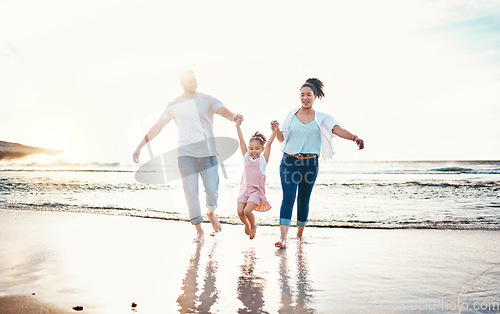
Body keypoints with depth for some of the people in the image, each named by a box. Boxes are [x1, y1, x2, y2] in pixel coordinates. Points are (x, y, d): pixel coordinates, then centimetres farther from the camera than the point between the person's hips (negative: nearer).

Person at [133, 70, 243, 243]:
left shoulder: (207, 100, 4)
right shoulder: (174, 105, 8)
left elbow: (224, 111, -13)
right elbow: (157, 126, 11)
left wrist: (234, 117, -38)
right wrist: (140, 146, 9)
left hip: (207, 152, 0)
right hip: (186, 154, 1)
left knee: (212, 190, -4)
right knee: (191, 193, -3)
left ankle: (211, 214, 30)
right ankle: (199, 229, 12)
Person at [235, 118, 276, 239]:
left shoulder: (263, 160, 0)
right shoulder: (246, 158, 8)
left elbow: (269, 143, -8)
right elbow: (241, 141, 7)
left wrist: (275, 130, -15)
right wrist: (238, 126, 6)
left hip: (257, 190, -3)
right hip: (245, 189, 4)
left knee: (247, 211, -19)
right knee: (240, 212, -9)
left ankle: (253, 226, 13)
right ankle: (246, 224, 25)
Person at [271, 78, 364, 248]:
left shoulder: (322, 118, 3)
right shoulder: (292, 115, 6)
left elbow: (337, 129, -14)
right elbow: (282, 139, 6)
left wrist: (354, 137, -33)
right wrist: (276, 130, -17)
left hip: (310, 163, 1)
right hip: (289, 161, 0)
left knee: (304, 200, 10)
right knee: (288, 198, -12)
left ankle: (300, 234, 30)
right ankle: (283, 238, -16)